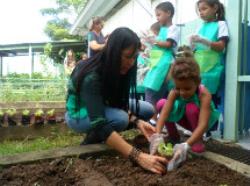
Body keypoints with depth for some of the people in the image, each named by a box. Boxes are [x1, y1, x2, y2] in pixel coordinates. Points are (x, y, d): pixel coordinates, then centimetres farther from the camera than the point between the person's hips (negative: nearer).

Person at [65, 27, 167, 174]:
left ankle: (110, 136, 4)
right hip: (80, 114, -7)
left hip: (104, 106, 7)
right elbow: (99, 124, -44)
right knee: (120, 118, -35)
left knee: (147, 109, -7)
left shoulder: (120, 69, -16)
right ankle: (92, 140, -6)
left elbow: (119, 103, -7)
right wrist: (138, 156, -49)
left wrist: (137, 121, -27)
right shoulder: (91, 77, -37)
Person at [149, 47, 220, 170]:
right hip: (186, 118, 4)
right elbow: (163, 114, -34)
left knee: (191, 107, -37)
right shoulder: (174, 92, -24)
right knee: (161, 103, -20)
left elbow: (202, 125, -45)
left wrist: (185, 146, -58)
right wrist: (157, 136, -52)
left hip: (200, 122, -3)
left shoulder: (204, 94, -35)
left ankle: (198, 141, -11)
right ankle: (173, 137, 1)